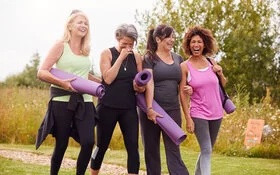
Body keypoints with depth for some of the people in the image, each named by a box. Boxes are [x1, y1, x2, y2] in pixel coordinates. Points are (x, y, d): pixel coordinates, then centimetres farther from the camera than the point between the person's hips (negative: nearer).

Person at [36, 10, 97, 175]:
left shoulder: (86, 50, 14)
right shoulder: (61, 45, -2)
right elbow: (41, 72, -9)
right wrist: (62, 83, -23)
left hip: (84, 101, 4)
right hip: (62, 101, -4)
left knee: (88, 142, -11)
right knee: (61, 145, 1)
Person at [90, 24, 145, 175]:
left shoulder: (137, 57, 7)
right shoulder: (107, 53, -3)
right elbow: (108, 79, -14)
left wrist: (140, 87, -11)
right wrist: (121, 57, -15)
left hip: (129, 108, 3)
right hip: (108, 107, -3)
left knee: (133, 146, -6)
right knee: (102, 145, 7)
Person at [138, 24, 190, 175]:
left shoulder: (178, 58, 13)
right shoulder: (149, 58, -1)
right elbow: (149, 84, -11)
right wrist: (149, 109, -21)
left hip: (173, 110, 3)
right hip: (152, 109, -3)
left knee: (174, 150, -2)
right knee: (151, 150, 5)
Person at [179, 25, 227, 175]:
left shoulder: (211, 62, 4)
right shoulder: (185, 66, -8)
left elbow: (223, 85, 17)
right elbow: (182, 93, -8)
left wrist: (220, 73, -5)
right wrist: (188, 118, -12)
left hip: (216, 113, 5)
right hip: (198, 114, -5)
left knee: (207, 151, 14)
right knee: (206, 151, -14)